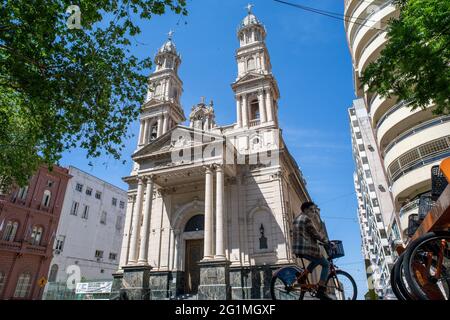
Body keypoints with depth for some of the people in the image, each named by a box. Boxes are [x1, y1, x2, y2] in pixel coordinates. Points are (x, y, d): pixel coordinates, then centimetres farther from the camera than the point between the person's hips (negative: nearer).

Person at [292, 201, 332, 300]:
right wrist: (327, 241, -1)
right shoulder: (307, 219, -11)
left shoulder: (297, 219, 18)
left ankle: (302, 277, 17)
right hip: (307, 248, -9)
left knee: (316, 260, 29)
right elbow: (316, 234, -12)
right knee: (326, 264, 5)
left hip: (297, 248, 9)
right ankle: (321, 291, -1)